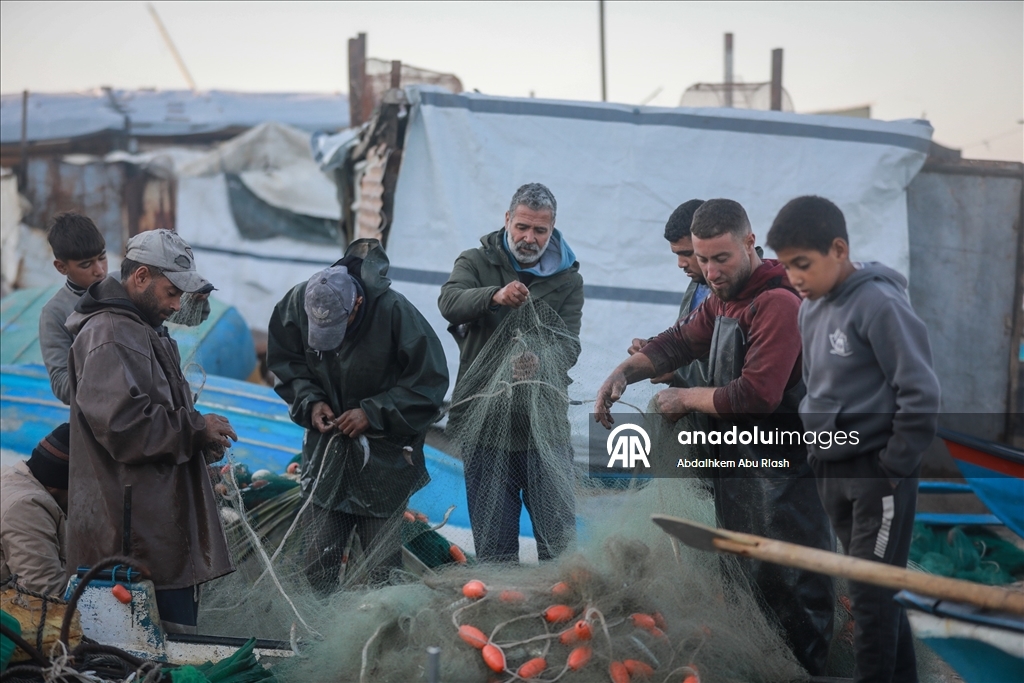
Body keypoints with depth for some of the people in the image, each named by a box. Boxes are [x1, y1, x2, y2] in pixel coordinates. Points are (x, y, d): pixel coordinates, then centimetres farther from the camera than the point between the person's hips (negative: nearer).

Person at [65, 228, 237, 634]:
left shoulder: (146, 331, 21)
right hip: (139, 536, -11)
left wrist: (202, 438, 10)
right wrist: (197, 429, -13)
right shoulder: (110, 335, -14)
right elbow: (123, 425, -24)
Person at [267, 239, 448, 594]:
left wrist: (373, 413, -17)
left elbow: (429, 382, -12)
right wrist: (310, 401, -8)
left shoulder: (394, 311, -22)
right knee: (317, 562, 7)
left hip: (384, 456, -4)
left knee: (383, 566, 0)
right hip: (327, 449, 4)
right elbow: (284, 363, 8)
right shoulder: (297, 303, -11)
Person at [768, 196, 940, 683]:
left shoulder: (879, 304, -17)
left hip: (878, 470, -7)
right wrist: (818, 449, 12)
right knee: (877, 588, 15)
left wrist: (896, 468, -15)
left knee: (870, 590, -4)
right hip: (831, 470, 8)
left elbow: (920, 391, -17)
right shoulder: (810, 308, 7)